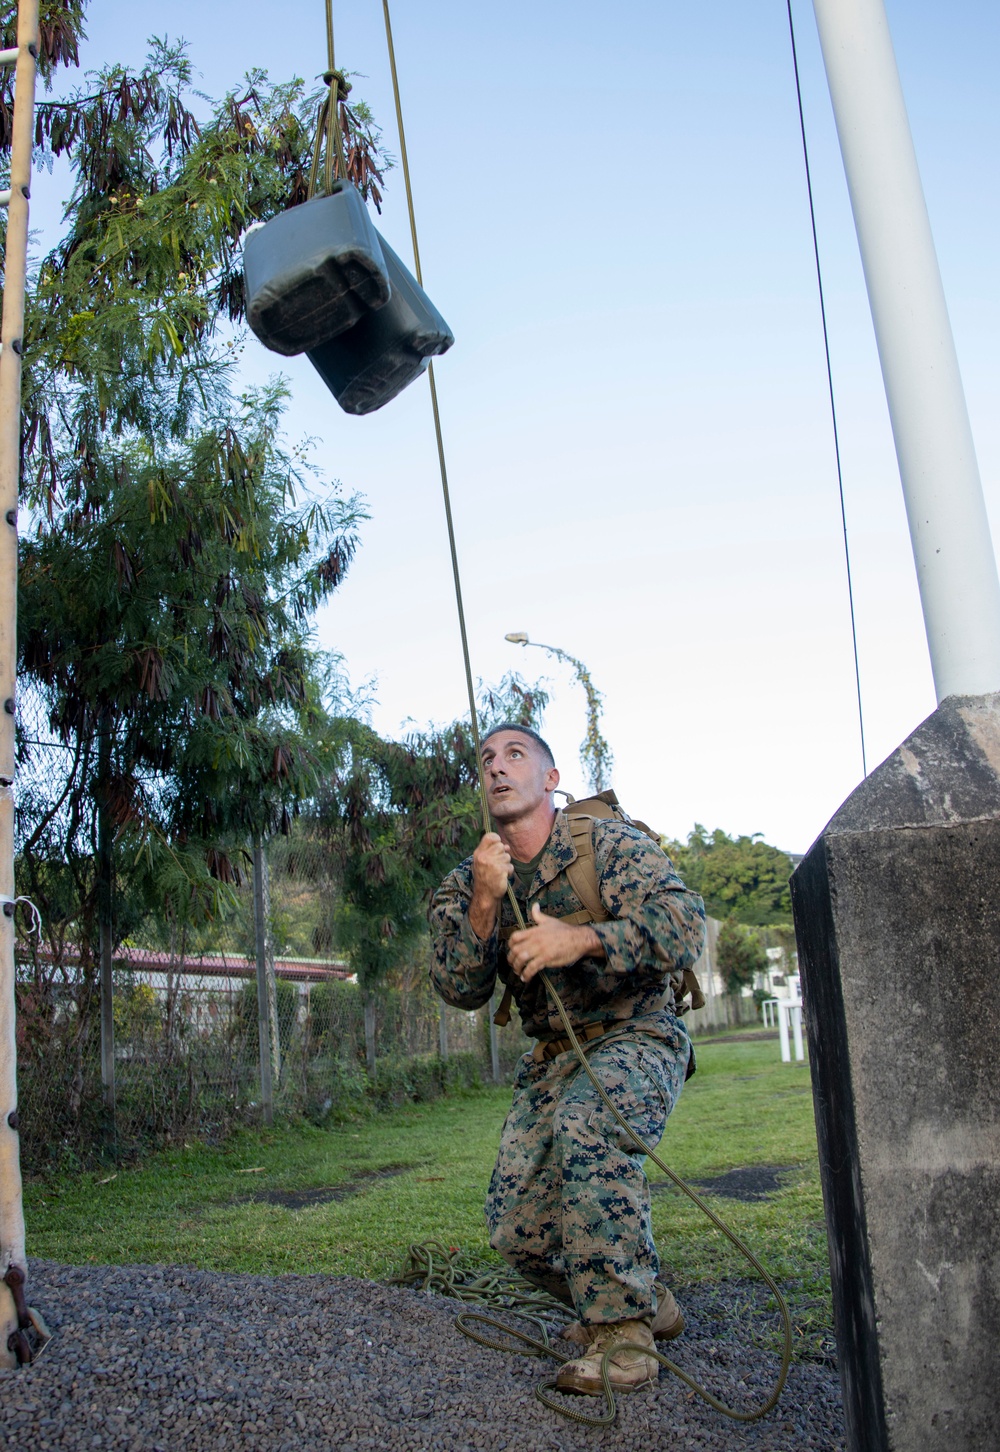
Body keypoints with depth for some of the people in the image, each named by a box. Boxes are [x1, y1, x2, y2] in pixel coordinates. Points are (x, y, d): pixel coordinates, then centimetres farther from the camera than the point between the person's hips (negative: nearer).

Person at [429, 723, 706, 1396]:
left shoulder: (611, 845, -12)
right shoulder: (470, 881, 2)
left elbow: (686, 924, -26)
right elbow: (461, 990, -9)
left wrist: (580, 938, -37)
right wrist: (483, 904, -26)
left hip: (638, 1037, -6)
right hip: (553, 1056, 6)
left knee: (586, 1122, -37)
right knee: (517, 1229, -2)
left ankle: (624, 1332, -23)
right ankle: (646, 1300, 25)